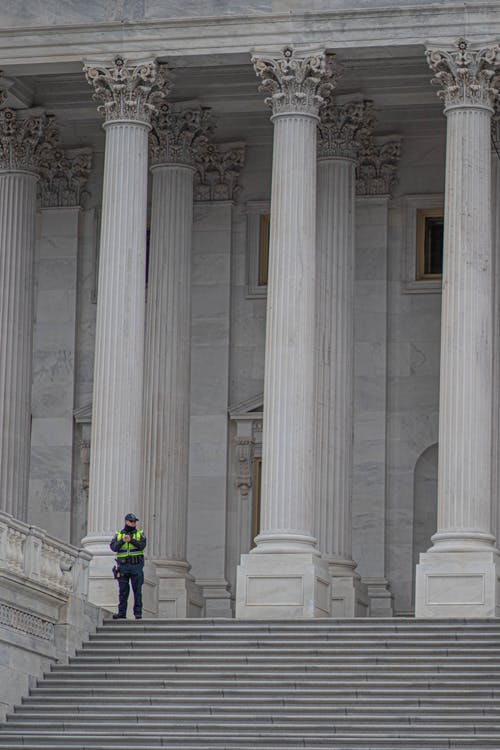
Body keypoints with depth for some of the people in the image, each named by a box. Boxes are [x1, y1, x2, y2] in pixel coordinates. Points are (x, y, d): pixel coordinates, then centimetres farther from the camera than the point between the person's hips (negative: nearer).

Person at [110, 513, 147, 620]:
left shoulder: (140, 534, 8)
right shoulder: (118, 535, 10)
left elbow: (142, 545, -10)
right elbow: (113, 547, -3)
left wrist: (131, 540, -21)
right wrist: (122, 541, -17)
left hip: (136, 566, -1)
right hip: (123, 566, 1)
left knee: (137, 591, -1)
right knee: (123, 591, 1)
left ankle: (138, 613, 2)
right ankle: (121, 613, 3)